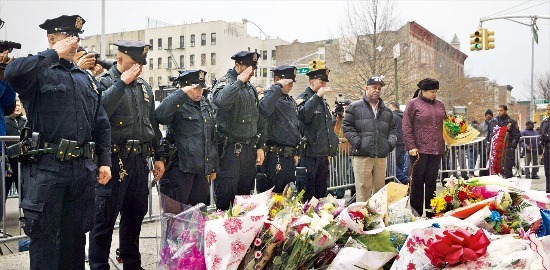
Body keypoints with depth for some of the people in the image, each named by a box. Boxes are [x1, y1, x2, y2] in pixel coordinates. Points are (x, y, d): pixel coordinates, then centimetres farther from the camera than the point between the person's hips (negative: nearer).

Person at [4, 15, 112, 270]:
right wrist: (54, 54, -15)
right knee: (44, 234, 2)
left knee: (76, 232, 15)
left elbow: (102, 124, 17)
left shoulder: (87, 79, 17)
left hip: (83, 168, 6)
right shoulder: (39, 71, 0)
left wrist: (104, 161, 9)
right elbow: (12, 72, -26)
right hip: (46, 166, -5)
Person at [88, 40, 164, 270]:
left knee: (135, 216, 15)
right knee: (105, 218, 0)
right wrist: (122, 82, -20)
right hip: (114, 160, -6)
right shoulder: (104, 83, -4)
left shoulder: (144, 87, 15)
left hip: (140, 161, 7)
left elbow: (153, 124, 19)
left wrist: (159, 156, 15)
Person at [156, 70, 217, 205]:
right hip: (181, 168, -6)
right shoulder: (178, 105, -6)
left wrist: (213, 167, 20)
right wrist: (182, 93, -26)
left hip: (203, 170, 7)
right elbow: (160, 116, -31)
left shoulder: (205, 104, 15)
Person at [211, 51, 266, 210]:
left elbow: (258, 119, 19)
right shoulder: (225, 83, -7)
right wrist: (239, 81, -23)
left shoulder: (250, 88, 15)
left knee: (246, 194, 13)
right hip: (230, 150, -7)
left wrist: (260, 146, 14)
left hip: (249, 150, 7)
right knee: (226, 195, -3)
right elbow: (221, 100, -32)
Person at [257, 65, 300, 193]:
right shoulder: (269, 96, -9)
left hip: (290, 157, 8)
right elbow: (264, 110, -34)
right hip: (274, 157, -8)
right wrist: (278, 87, -25)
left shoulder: (291, 101, 17)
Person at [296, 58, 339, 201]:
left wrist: (333, 143, 19)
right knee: (306, 196, -4)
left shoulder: (324, 102, 19)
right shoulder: (303, 98, -6)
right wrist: (317, 96, -26)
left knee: (321, 194, 15)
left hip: (324, 156, 8)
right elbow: (303, 115, -29)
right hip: (309, 156, -8)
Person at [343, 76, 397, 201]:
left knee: (380, 187, 11)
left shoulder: (387, 111, 19)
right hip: (362, 155, -5)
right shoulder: (355, 107, 3)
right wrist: (357, 142, -11)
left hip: (381, 156, 5)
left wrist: (391, 143, 5)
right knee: (363, 188, -5)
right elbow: (347, 126, -1)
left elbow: (392, 129, 23)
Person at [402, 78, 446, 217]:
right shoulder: (413, 104, -2)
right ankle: (416, 213, 12)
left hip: (436, 149, 5)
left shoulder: (440, 105, 15)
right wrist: (411, 146, -13)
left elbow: (444, 125, 24)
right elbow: (406, 127, -6)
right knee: (418, 181, 3)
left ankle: (430, 212, 17)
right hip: (419, 150, -5)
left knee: (431, 181, 9)